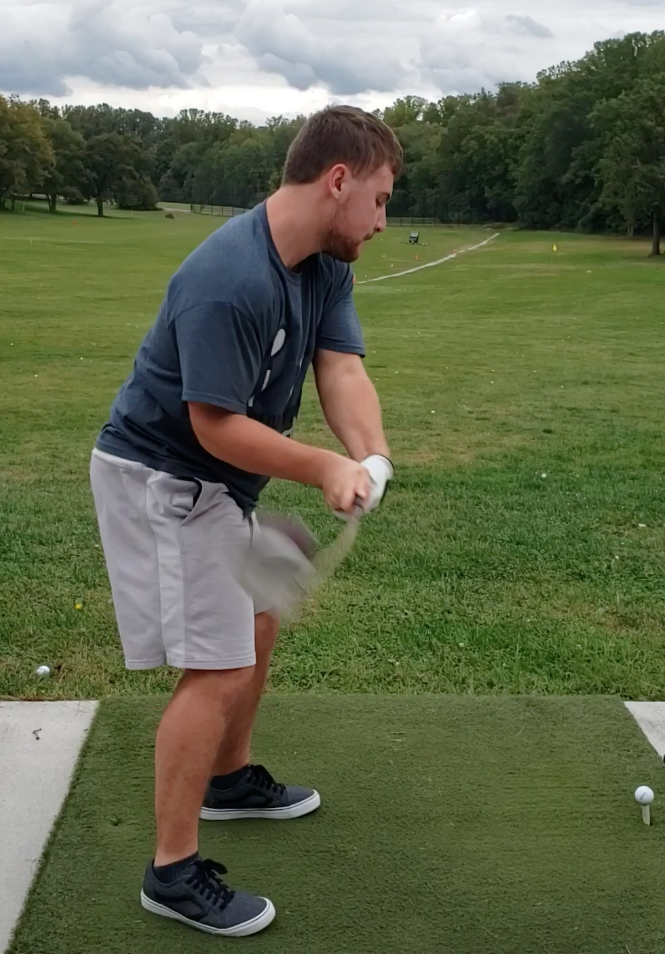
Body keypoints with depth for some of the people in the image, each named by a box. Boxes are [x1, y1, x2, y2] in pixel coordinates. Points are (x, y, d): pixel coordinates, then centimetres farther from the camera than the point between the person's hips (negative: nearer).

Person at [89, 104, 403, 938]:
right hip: (159, 480, -10)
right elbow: (216, 426, -28)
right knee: (218, 672, -8)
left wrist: (371, 459, -28)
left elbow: (341, 371, -10)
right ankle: (173, 873, 6)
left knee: (256, 627, 22)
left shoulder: (326, 266, 0)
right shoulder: (229, 281, -30)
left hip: (215, 485, 10)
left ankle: (229, 779, 43)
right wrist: (324, 468, -29)